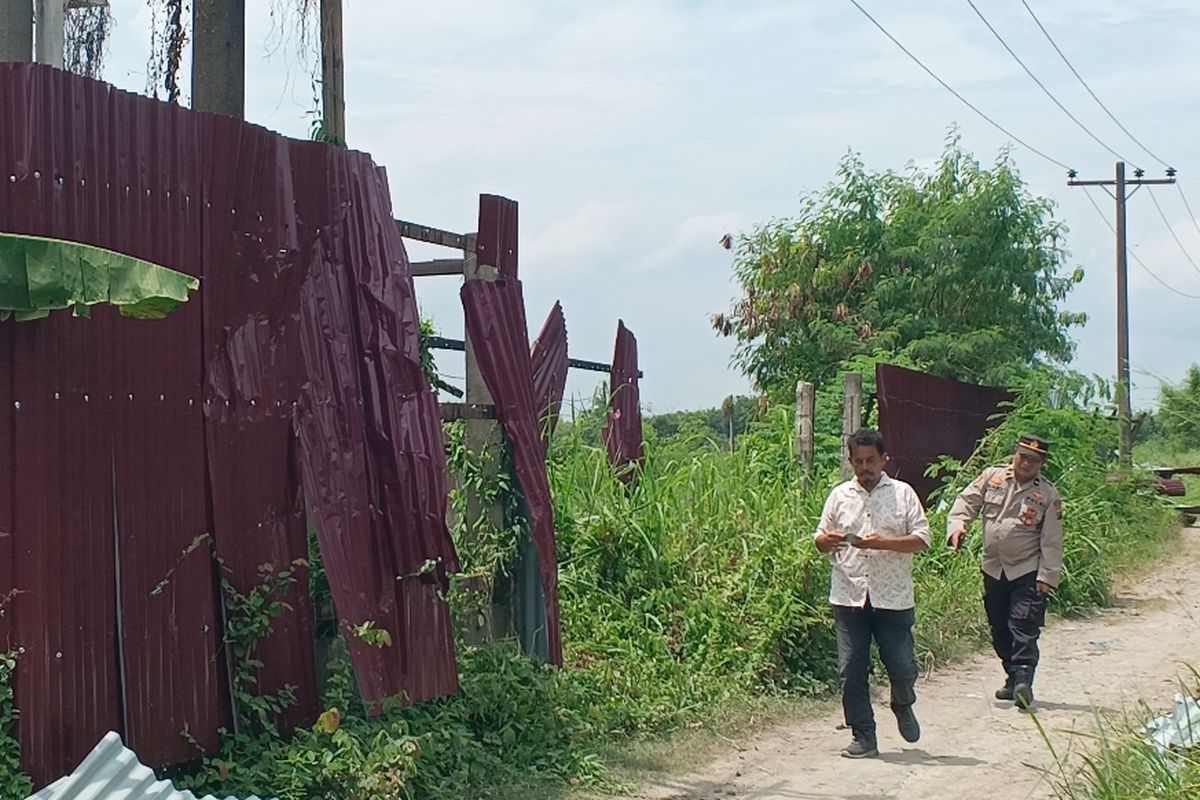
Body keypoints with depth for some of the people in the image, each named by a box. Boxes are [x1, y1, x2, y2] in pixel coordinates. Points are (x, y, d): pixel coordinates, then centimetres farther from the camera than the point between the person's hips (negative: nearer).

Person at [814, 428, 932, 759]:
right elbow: (820, 539, 14)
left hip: (893, 597, -2)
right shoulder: (840, 495, 11)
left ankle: (903, 707, 33)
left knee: (902, 665, 0)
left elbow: (922, 539, -2)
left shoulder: (903, 494, 4)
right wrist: (827, 541, -10)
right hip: (849, 596, 2)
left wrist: (884, 543, -16)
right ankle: (863, 737, 11)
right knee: (852, 669, 0)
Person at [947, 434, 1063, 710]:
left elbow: (1051, 540, -5)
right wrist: (957, 526, -14)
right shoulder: (992, 477, 3)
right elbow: (967, 501, 6)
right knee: (999, 629, 10)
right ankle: (1012, 679, 21)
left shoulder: (1048, 495, -4)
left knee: (1024, 628, -15)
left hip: (1027, 572, -4)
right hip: (993, 569, 4)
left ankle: (1023, 680, -19)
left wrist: (1047, 576, -10)